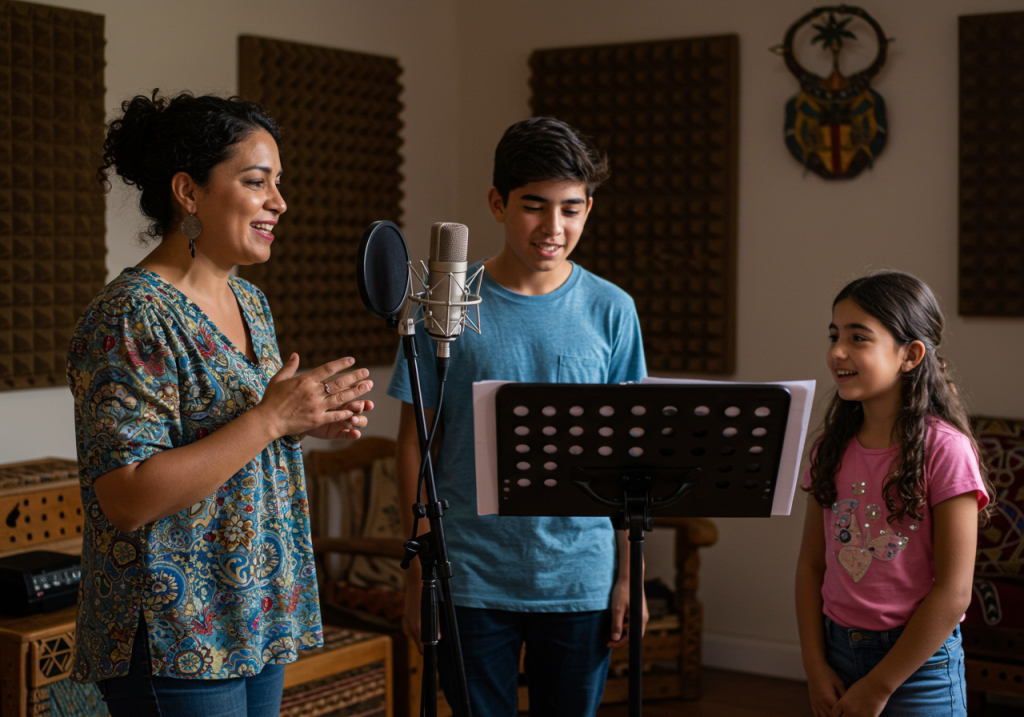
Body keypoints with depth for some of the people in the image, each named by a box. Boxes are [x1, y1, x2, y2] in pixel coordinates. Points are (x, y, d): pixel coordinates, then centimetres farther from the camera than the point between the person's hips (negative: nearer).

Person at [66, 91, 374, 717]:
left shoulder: (250, 301, 10)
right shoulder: (132, 318, -18)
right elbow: (125, 496, -24)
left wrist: (306, 420, 0)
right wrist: (271, 419, -24)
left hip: (258, 618, 8)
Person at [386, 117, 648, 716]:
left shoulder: (611, 311, 1)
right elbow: (416, 441, 2)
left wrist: (629, 575, 2)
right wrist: (418, 572, 0)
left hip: (580, 579, 1)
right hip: (471, 577, -1)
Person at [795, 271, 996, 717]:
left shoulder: (944, 450, -14)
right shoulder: (832, 447, 3)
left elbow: (953, 592, -15)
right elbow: (811, 564, 6)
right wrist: (815, 667, -3)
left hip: (919, 663, -4)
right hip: (837, 651, 5)